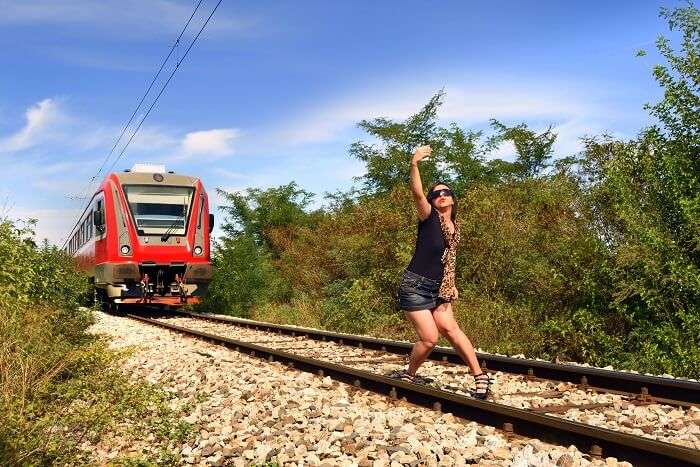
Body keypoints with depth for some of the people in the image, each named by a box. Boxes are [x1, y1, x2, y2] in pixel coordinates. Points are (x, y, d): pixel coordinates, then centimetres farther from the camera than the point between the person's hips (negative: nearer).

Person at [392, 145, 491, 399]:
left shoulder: (454, 228, 11)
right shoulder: (429, 218, -8)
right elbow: (417, 193, -28)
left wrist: (451, 285, 12)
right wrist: (414, 164, -41)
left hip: (438, 290, 5)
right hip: (415, 287, -5)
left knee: (449, 329, -12)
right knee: (429, 338, -9)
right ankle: (409, 375, 16)